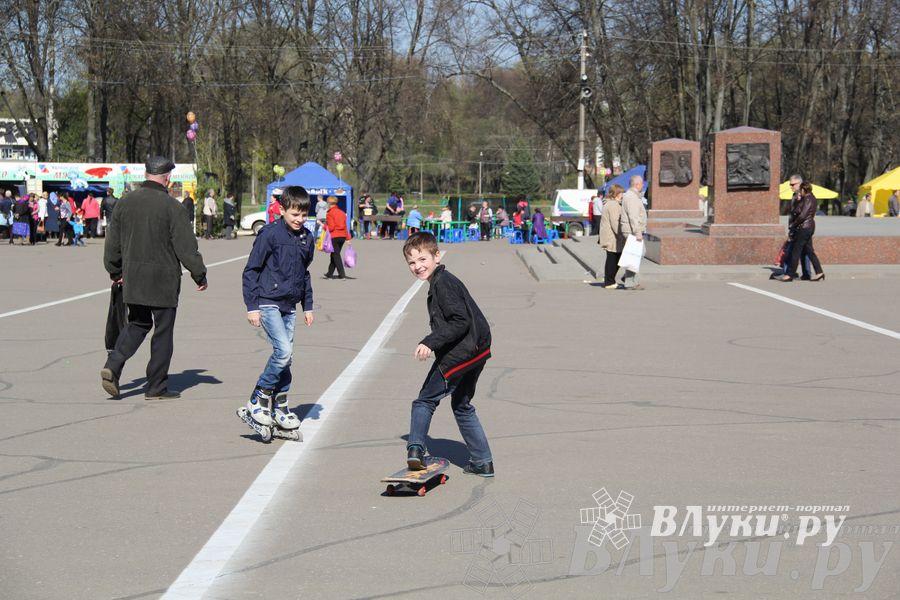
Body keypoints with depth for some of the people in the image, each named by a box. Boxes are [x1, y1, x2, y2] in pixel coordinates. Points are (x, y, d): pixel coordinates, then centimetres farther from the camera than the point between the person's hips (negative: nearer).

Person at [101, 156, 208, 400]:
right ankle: (156, 387, 9)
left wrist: (115, 271, 24)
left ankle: (113, 365, -2)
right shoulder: (171, 206, -12)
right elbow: (186, 246, -11)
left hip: (132, 279, 5)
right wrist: (199, 275, 0)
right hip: (163, 279, -5)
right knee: (163, 332, 5)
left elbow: (113, 242, 11)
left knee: (137, 324, 19)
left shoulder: (125, 203, 5)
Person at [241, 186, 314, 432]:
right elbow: (251, 270, -7)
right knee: (284, 351, -17)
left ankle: (280, 407, 18)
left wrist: (307, 306, 21)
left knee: (284, 356, 7)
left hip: (289, 307, 6)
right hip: (268, 303, -6)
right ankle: (258, 400, -3)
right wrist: (251, 306, -11)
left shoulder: (307, 238, 9)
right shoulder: (270, 234, -10)